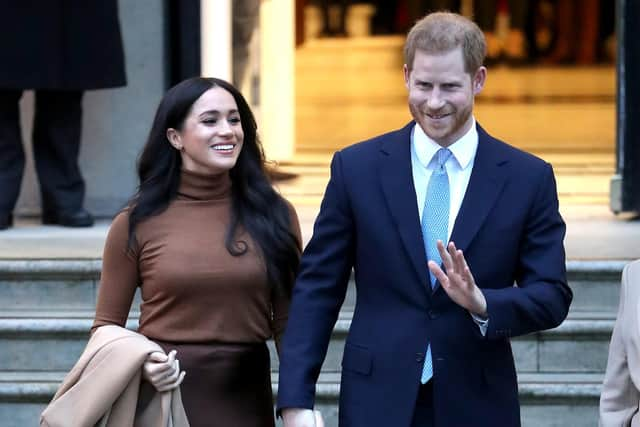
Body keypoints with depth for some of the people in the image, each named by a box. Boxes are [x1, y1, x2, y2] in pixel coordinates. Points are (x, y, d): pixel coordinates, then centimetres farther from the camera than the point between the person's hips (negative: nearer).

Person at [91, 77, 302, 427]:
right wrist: (137, 363, -16)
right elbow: (107, 327, 3)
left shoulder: (273, 215, 1)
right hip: (161, 397, -1)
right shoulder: (137, 224, -3)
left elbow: (288, 324, 4)